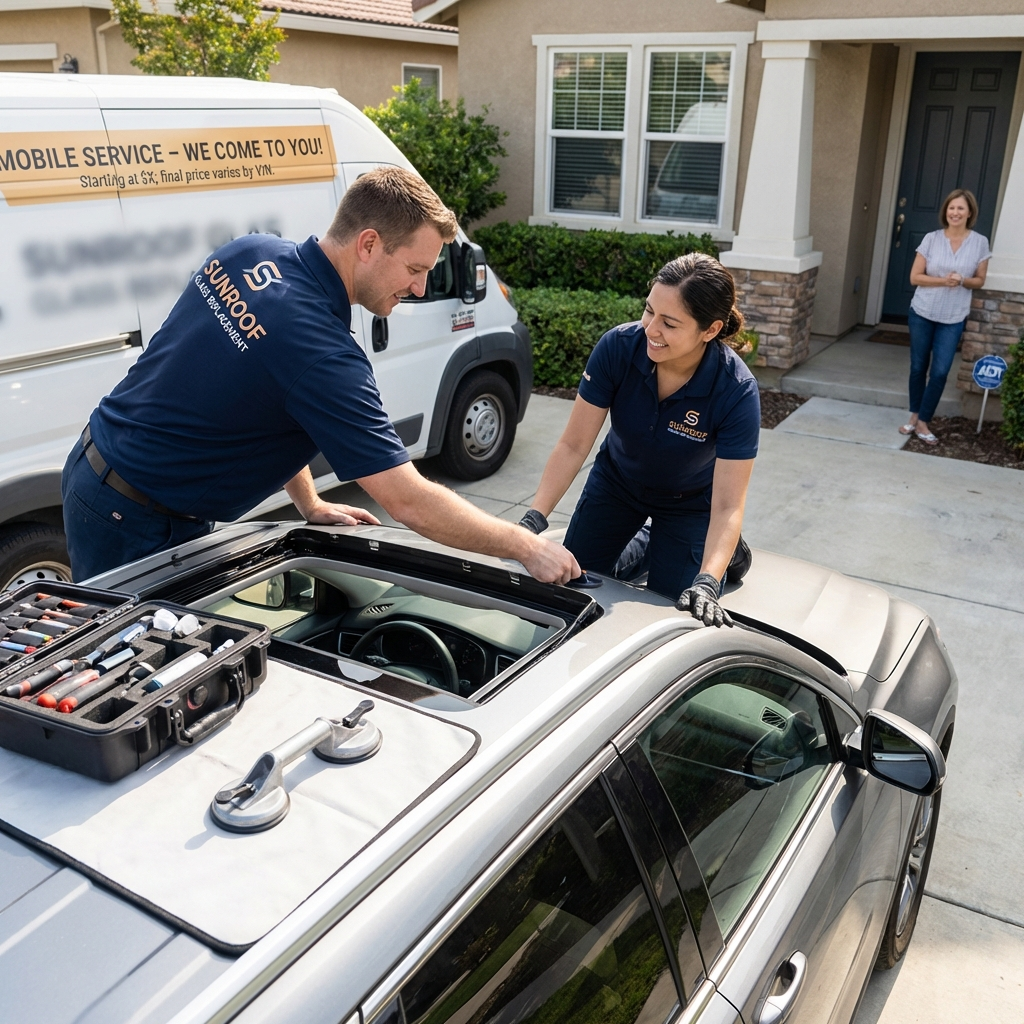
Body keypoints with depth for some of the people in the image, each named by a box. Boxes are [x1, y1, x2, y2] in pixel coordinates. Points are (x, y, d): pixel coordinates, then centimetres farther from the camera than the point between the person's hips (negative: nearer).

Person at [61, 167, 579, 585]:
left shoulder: (250, 252, -4)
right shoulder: (322, 353, -30)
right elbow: (409, 502, -29)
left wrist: (310, 504, 11)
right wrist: (527, 547, -18)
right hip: (132, 525, -8)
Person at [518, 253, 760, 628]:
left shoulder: (736, 390, -34)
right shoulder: (618, 347, -30)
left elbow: (727, 506, -33)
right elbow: (573, 445, -24)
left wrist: (706, 583, -48)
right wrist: (534, 519, -34)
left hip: (688, 502, -2)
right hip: (616, 482, 3)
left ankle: (726, 552, 27)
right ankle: (641, 548, 33)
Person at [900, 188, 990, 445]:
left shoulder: (980, 243, -3)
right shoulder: (931, 239, -5)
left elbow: (980, 280, 5)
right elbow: (915, 277, -4)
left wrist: (962, 281, -17)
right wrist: (942, 281, -19)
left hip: (953, 319, 0)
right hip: (922, 313, 0)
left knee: (940, 372, -4)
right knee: (918, 368, 9)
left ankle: (923, 422, 8)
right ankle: (914, 416, 26)